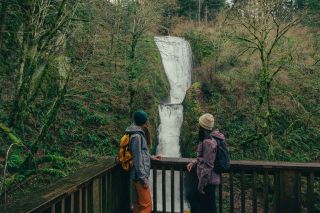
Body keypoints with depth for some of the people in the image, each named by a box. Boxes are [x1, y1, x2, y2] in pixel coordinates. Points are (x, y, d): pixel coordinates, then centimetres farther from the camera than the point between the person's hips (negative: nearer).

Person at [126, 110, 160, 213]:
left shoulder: (139, 133, 9)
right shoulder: (136, 136, -20)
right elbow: (137, 159, -22)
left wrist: (151, 157, 27)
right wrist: (143, 179, -19)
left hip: (141, 174, 10)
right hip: (140, 175, -10)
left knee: (139, 203, 17)